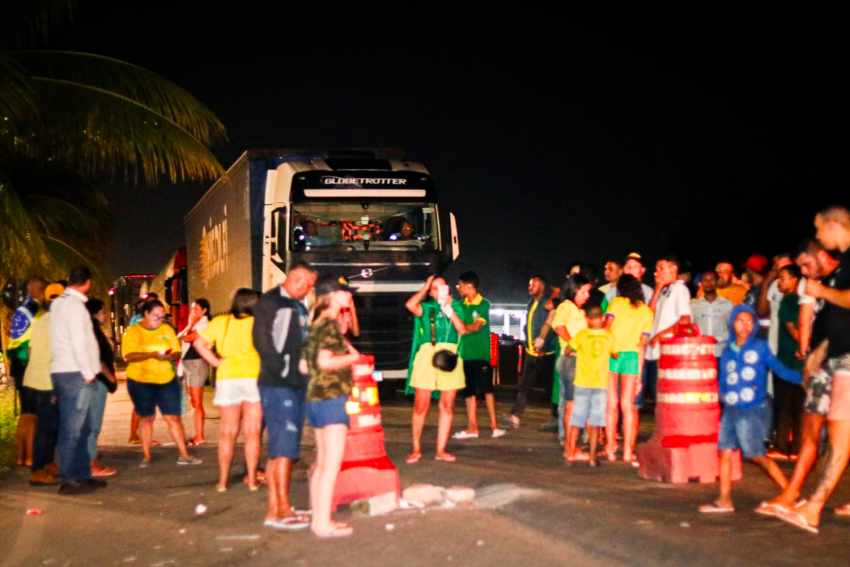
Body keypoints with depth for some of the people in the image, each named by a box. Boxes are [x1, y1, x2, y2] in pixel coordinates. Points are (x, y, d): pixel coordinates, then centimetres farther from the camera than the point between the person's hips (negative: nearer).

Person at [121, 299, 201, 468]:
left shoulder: (167, 330, 8)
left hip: (167, 380, 2)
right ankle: (146, 457, 17)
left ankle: (184, 455, 6)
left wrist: (170, 356, -18)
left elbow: (177, 352, 6)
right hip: (141, 381, -2)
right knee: (146, 418, 8)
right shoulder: (133, 332, -3)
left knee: (174, 417, 1)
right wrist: (152, 354, -27)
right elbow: (129, 356, -16)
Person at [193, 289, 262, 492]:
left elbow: (199, 343, -1)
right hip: (254, 378, -2)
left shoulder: (220, 322, 6)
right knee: (252, 433, 7)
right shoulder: (256, 323, -1)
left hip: (227, 379, 2)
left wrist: (216, 362, 3)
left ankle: (223, 481, 13)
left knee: (227, 434, 11)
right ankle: (252, 479, 9)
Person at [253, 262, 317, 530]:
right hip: (277, 385, -8)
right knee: (284, 447, -10)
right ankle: (283, 510, -8)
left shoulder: (300, 307, 20)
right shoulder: (270, 302, -5)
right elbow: (261, 340, -14)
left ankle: (274, 510, 13)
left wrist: (305, 373, 8)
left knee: (280, 450, 9)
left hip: (298, 385, 8)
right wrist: (283, 370, -16)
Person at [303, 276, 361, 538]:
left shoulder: (317, 324, 14)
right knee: (333, 462, -7)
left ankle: (318, 519, 17)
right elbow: (325, 361, -25)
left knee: (321, 462, 13)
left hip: (316, 397, 9)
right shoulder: (331, 325, -13)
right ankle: (324, 524, -6)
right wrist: (352, 358, -9)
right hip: (332, 397, -9)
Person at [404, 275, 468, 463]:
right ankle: (416, 449, 8)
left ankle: (441, 450, 10)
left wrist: (449, 310, -5)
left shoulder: (455, 307, 17)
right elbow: (410, 305, -11)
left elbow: (462, 330, 2)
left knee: (447, 406, 4)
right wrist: (425, 287, 1)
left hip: (450, 356, 2)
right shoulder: (426, 307, 11)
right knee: (421, 405, -3)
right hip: (427, 354, -2)